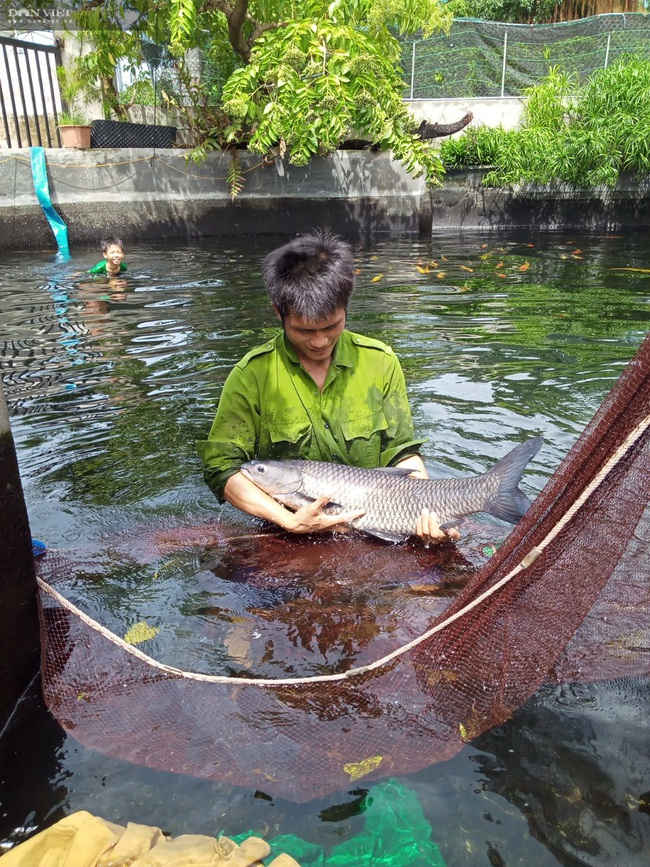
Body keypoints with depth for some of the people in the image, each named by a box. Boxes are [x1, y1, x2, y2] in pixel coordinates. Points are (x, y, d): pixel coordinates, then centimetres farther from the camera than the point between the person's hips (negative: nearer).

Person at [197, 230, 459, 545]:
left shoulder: (381, 362, 2)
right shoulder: (252, 375, -6)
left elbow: (402, 453, 4)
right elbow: (221, 467, -7)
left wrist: (428, 510, -14)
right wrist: (290, 520, -20)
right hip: (288, 542, 0)